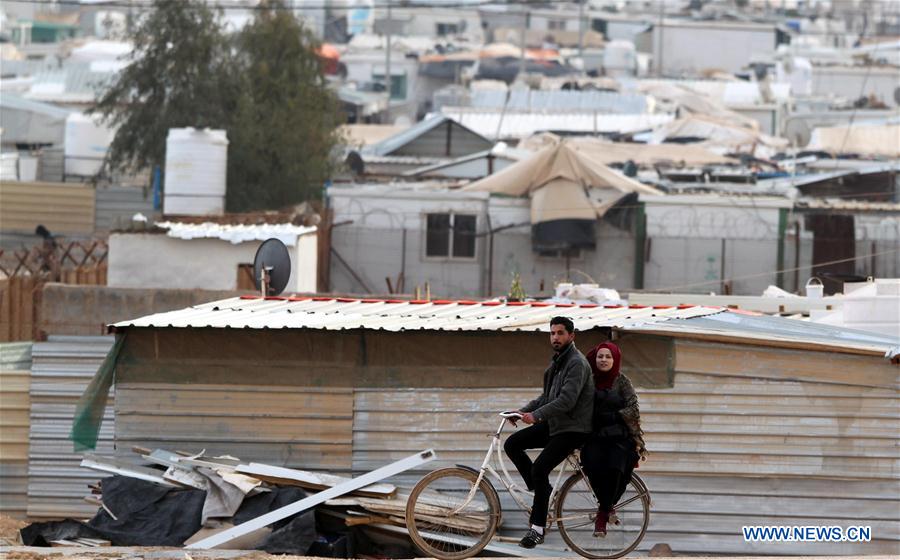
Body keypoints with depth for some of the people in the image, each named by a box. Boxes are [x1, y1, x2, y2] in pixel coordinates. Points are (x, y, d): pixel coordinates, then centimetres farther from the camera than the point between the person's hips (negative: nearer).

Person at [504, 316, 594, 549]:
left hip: (573, 429, -10)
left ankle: (537, 529, -12)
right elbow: (547, 397, 19)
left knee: (539, 469, -20)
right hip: (554, 425, 10)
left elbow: (567, 400, -26)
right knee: (512, 444, -1)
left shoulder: (577, 363, -16)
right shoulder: (557, 362, 15)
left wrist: (536, 415, -32)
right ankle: (542, 491, 8)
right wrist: (523, 410, 5)